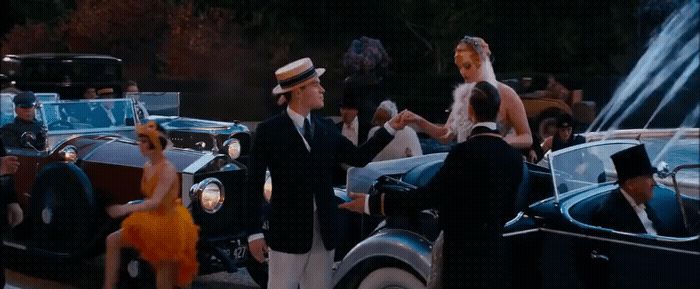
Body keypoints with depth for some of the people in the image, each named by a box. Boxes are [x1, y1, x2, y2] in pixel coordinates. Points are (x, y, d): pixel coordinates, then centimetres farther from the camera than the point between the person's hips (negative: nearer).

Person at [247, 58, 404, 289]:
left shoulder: (326, 128, 8)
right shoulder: (269, 131, -7)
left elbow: (359, 158, 9)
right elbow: (255, 185, -7)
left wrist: (391, 127, 2)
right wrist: (254, 233, -11)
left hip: (324, 230, 5)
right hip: (288, 230, -5)